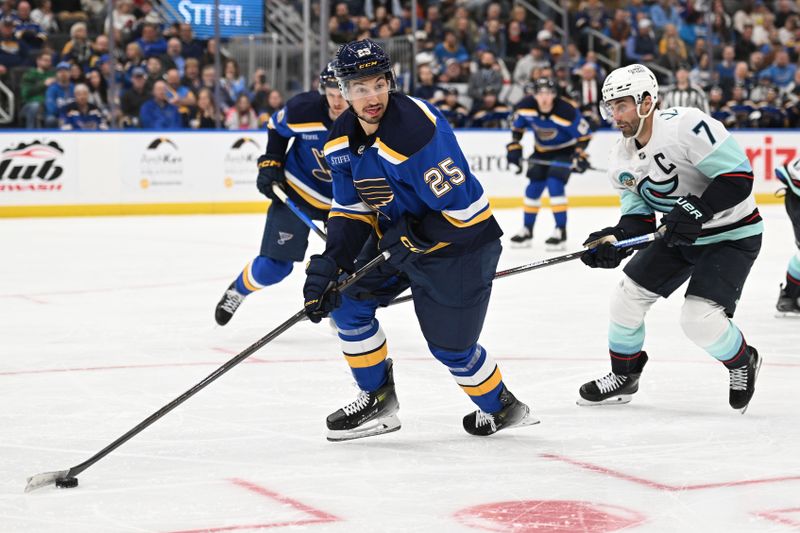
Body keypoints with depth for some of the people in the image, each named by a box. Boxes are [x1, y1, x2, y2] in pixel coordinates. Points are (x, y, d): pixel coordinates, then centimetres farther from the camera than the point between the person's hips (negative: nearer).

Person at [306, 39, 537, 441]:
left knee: (450, 347, 2)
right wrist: (329, 263, -11)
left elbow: (462, 210, -30)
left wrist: (409, 239, -24)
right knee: (346, 300, -2)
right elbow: (351, 211, 2)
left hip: (460, 243, -8)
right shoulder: (342, 139, -4)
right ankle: (378, 400, 13)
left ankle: (502, 408, 30)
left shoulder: (416, 130, -31)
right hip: (396, 235, 8)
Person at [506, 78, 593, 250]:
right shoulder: (525, 107, -20)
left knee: (555, 184, -21)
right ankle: (527, 231, 19)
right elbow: (517, 126, 1)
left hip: (565, 150, -5)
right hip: (542, 151, 5)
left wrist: (580, 155, -30)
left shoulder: (567, 111, -32)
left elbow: (584, 134, -20)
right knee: (534, 187, 3)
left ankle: (561, 231, -13)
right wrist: (514, 147, -5)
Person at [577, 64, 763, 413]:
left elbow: (738, 178, -28)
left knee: (700, 319, -19)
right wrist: (614, 240, -17)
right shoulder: (623, 156, -1)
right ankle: (624, 377, 28)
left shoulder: (687, 126, -27)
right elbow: (639, 216, 2)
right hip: (678, 236, 8)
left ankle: (743, 363, 13)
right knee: (628, 296, 6)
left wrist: (697, 210, -36)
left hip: (732, 235, -8)